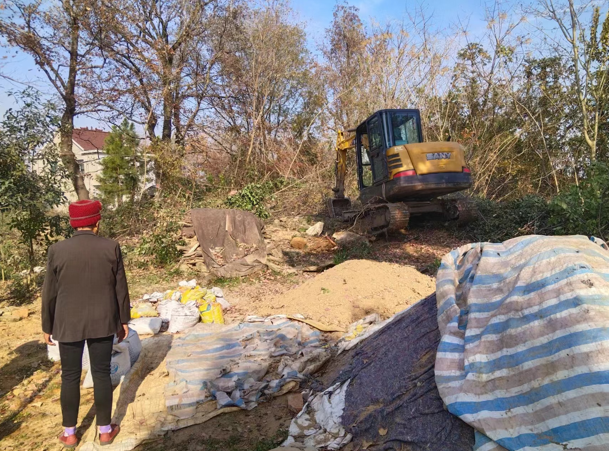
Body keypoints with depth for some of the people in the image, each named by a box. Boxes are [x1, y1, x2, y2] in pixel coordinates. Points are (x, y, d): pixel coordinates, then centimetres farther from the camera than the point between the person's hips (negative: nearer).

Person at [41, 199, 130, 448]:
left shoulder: (57, 250, -9)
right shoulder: (111, 248, -9)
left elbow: (49, 294, -2)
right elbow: (120, 289, -3)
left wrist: (47, 327, 10)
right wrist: (123, 320, 8)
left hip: (68, 324, 0)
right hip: (103, 322, 0)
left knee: (70, 377, 13)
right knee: (102, 374, 10)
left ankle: (69, 433, 25)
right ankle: (105, 430, 21)